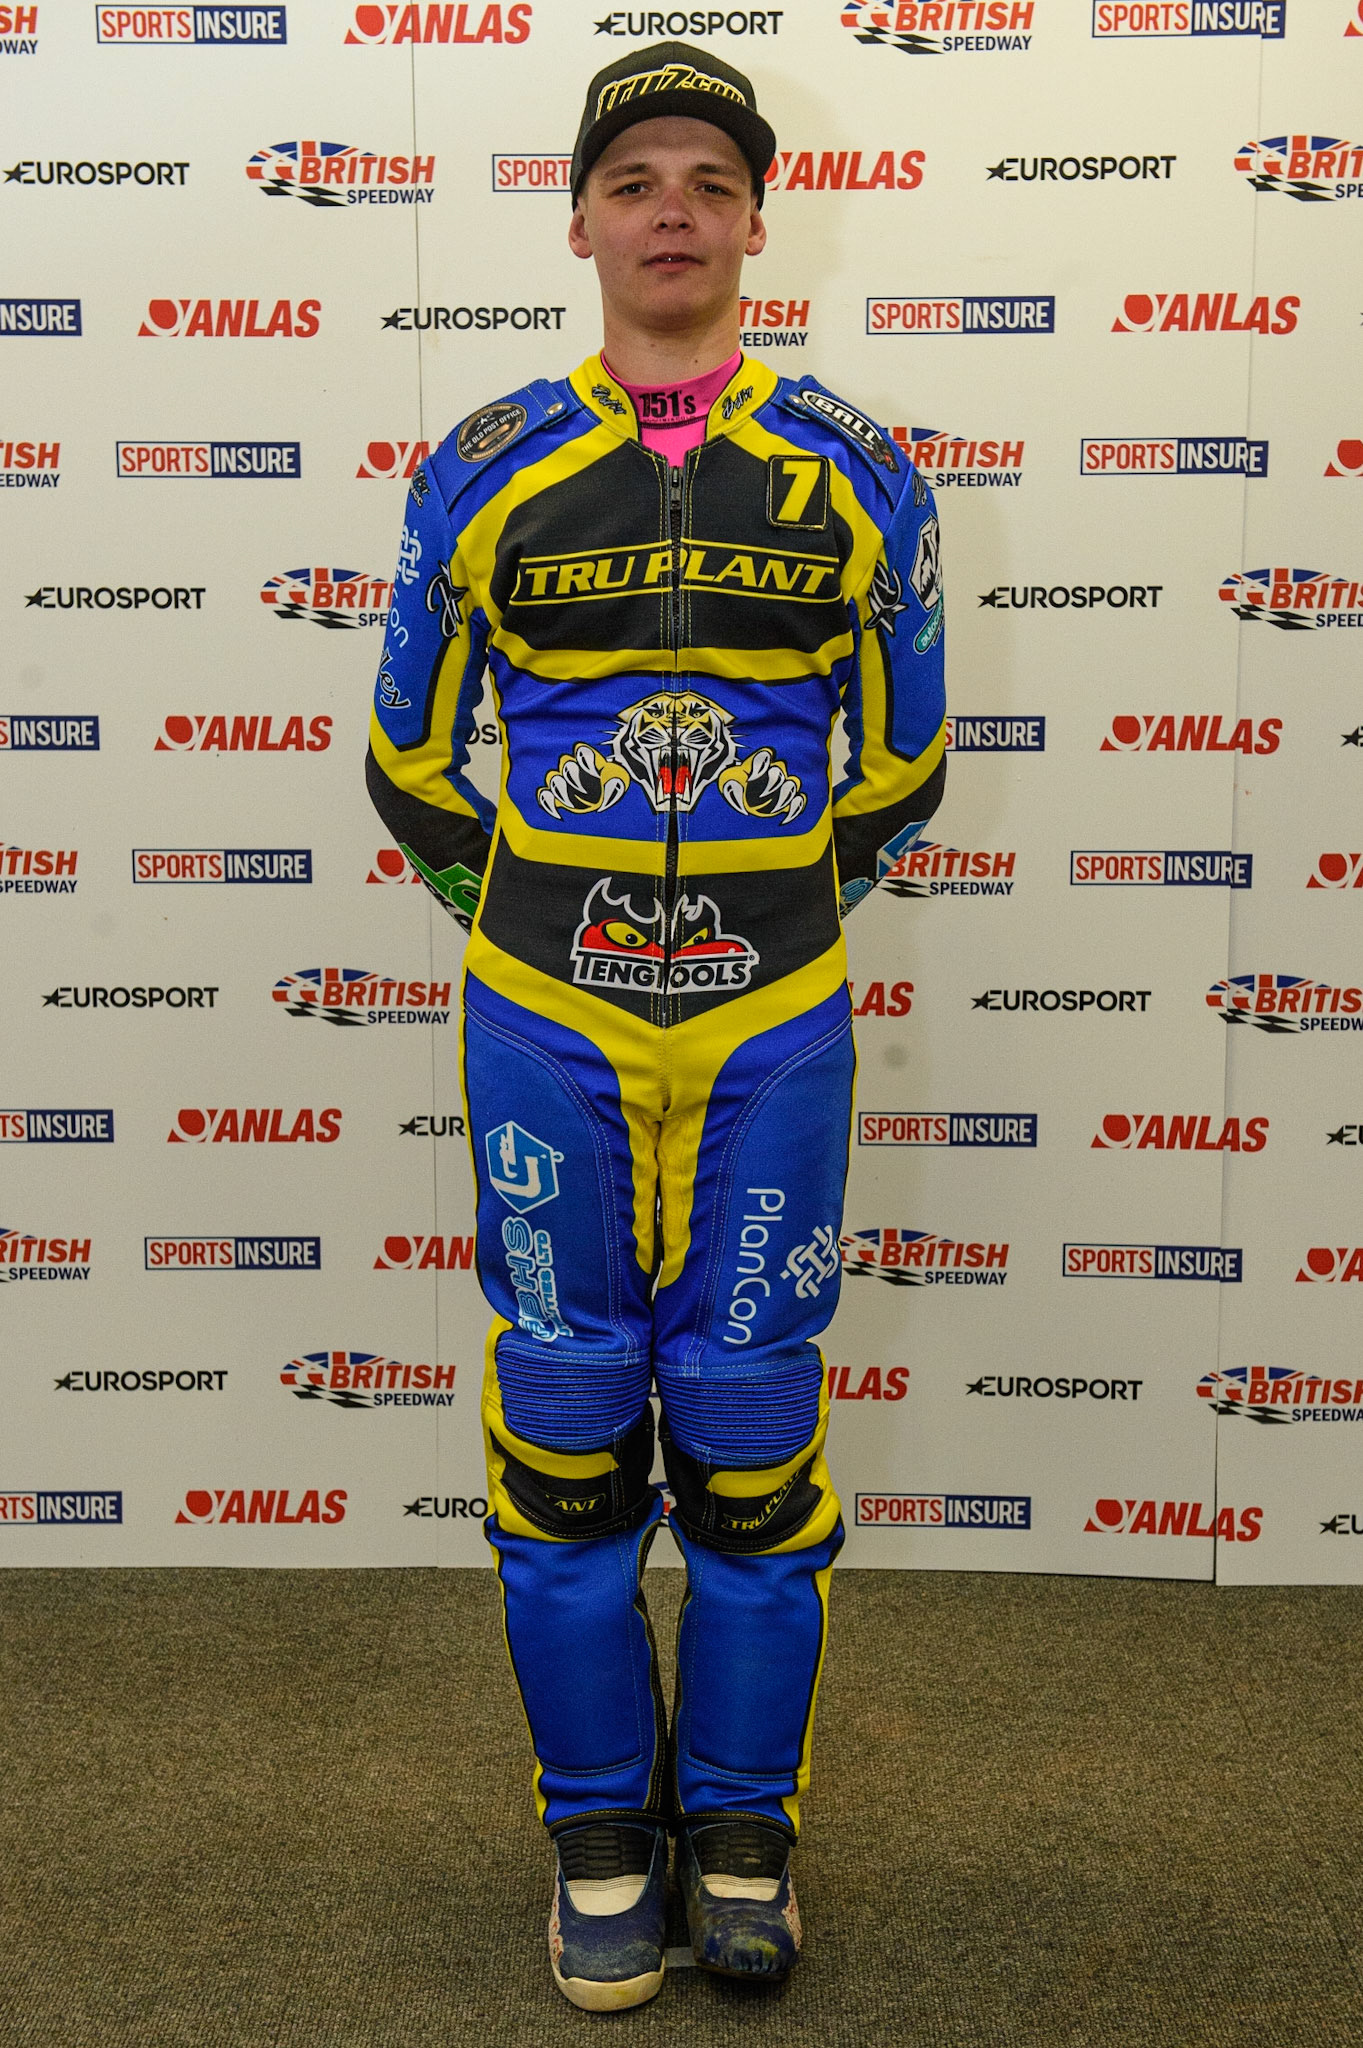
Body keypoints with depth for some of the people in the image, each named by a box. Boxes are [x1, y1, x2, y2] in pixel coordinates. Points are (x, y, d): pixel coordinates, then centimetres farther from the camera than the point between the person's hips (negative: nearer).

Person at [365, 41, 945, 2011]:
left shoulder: (855, 475, 3)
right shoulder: (487, 470, 3)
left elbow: (897, 768, 12)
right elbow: (411, 760, 12)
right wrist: (523, 919, 12)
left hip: (772, 1029, 0)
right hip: (547, 1027, 0)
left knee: (750, 1426, 7)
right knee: (565, 1421, 7)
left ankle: (741, 1827, 27)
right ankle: (604, 1833, 26)